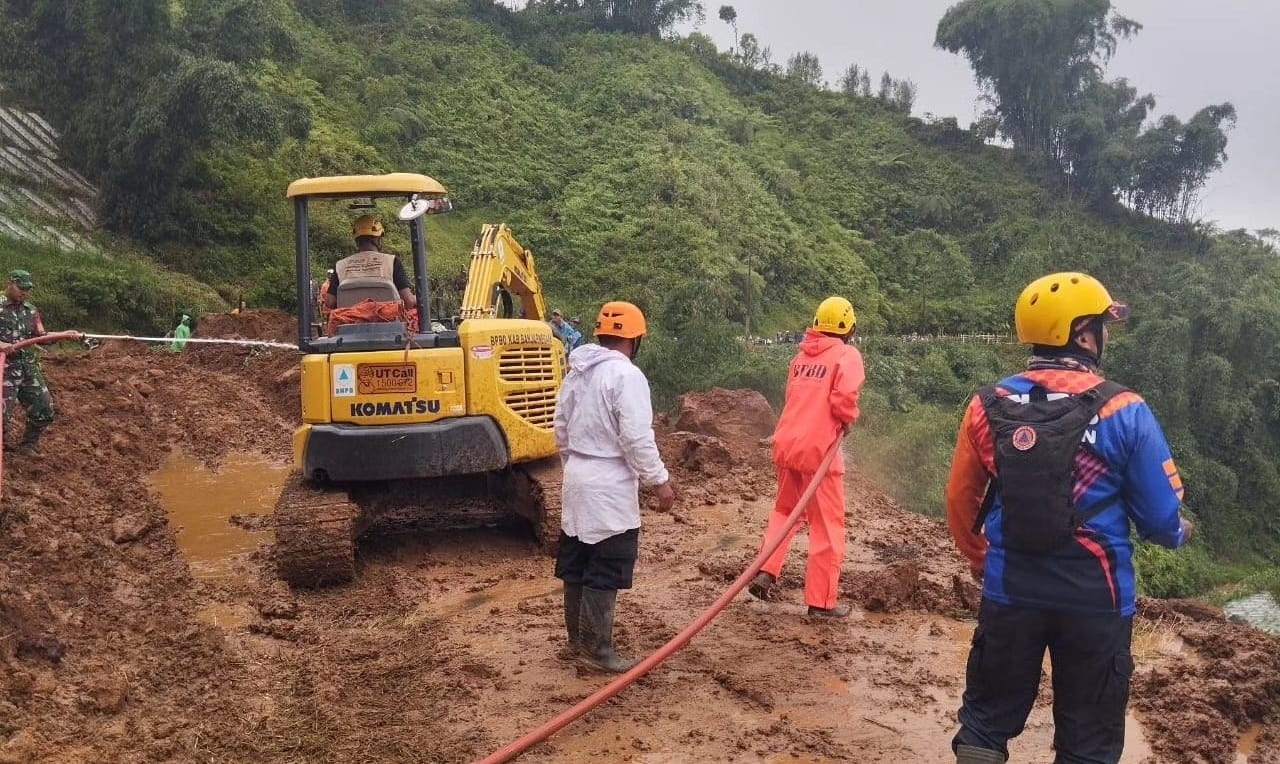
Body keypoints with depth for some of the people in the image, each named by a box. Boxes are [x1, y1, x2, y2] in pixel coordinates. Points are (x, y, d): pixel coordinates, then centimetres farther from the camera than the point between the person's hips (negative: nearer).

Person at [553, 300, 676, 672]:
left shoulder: (576, 372, 10)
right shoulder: (626, 374, -17)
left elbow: (562, 429, 16)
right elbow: (637, 438, -21)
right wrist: (659, 480, -13)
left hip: (578, 479, 9)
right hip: (610, 486, -9)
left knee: (577, 567, 15)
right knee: (604, 573, -1)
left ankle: (578, 639, 26)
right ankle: (596, 649, 5)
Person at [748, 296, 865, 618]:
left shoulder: (802, 354, 13)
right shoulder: (847, 355, -6)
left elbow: (793, 395, 13)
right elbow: (844, 397, -20)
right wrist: (847, 420, -2)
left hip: (785, 443, 6)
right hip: (818, 449, -6)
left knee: (785, 510, 25)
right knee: (827, 526, 5)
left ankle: (764, 573, 15)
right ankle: (821, 601, 11)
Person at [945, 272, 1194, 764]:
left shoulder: (989, 406, -4)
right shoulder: (1123, 411, -12)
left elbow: (960, 500, 4)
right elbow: (1159, 515, -6)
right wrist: (1177, 534, 18)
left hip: (1010, 591, 2)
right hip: (1094, 597, -2)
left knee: (986, 722, 18)